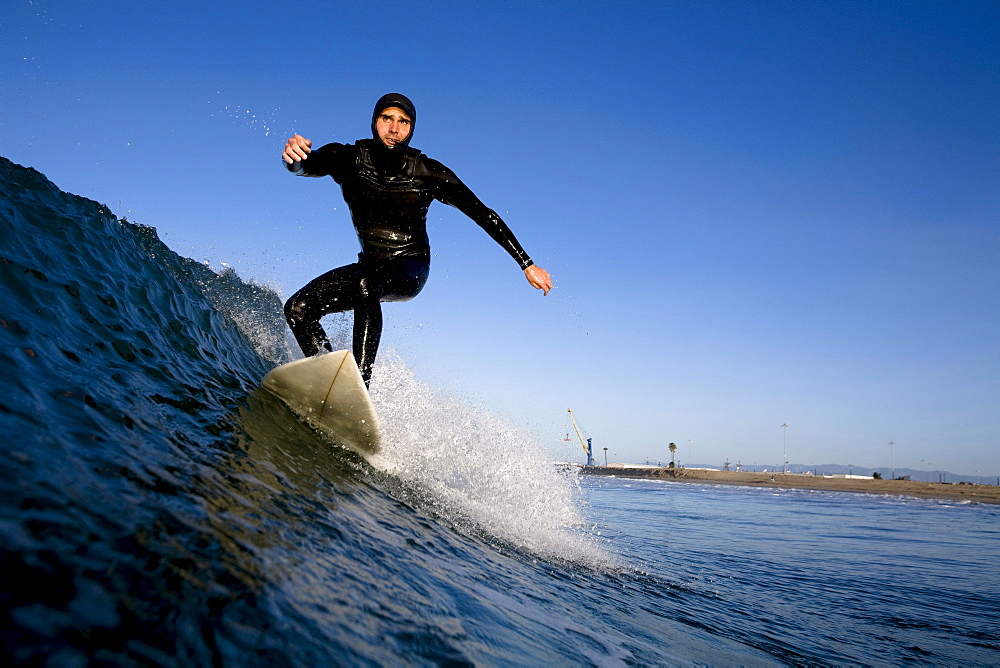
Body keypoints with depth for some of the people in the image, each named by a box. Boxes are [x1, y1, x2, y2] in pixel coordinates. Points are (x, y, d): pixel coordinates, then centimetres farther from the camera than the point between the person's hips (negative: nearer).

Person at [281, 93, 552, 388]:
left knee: (365, 282, -37)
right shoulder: (349, 159, -9)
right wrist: (296, 155, -55)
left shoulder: (428, 173, -13)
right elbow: (307, 166, -28)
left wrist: (527, 265, -12)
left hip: (410, 272, -4)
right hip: (370, 268, 4)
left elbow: (484, 215, -9)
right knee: (298, 308, -12)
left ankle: (359, 384, -42)